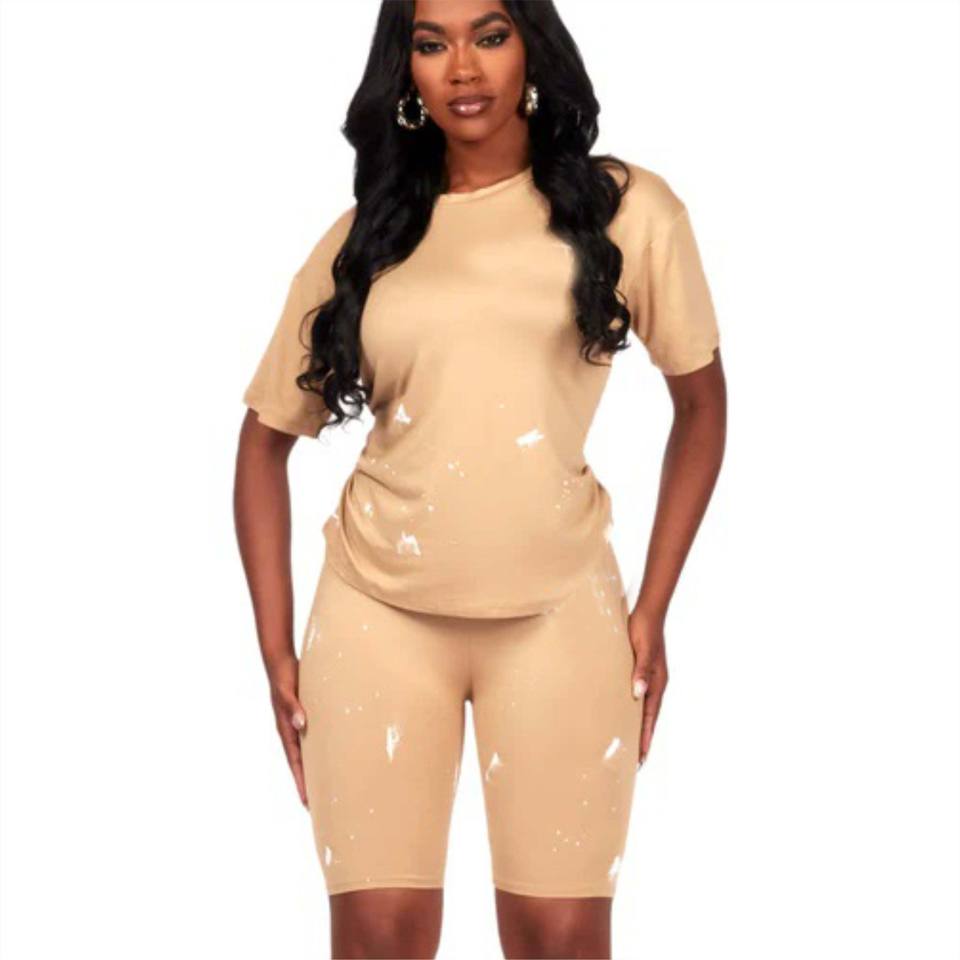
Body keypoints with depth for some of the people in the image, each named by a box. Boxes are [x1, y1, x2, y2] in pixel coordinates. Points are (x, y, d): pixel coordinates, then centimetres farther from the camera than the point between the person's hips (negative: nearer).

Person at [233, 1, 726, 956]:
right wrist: (275, 648, 4)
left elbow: (701, 401, 9)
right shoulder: (363, 236, 7)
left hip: (557, 613, -1)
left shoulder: (623, 207, 2)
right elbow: (266, 436, 11)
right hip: (377, 610, 1)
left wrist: (652, 610, 3)